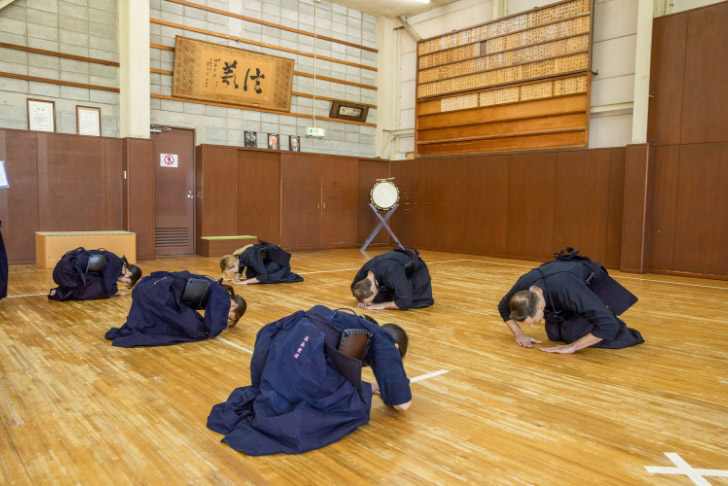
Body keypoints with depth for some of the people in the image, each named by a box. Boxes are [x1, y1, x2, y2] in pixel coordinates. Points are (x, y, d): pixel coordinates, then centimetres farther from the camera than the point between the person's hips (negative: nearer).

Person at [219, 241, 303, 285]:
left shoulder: (250, 256, -38)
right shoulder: (235, 257, -13)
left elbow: (263, 276, -33)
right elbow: (239, 270, 9)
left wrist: (245, 281, -28)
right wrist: (237, 278, -12)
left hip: (278, 259, -8)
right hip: (266, 259, 8)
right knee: (251, 276, -3)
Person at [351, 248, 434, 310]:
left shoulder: (392, 273, -47)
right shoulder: (364, 271, -25)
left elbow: (405, 302, -42)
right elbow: (355, 286, 0)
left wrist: (382, 305, -34)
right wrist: (363, 300, -18)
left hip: (416, 270, -6)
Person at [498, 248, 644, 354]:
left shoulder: (568, 290, -49)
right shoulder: (523, 285, -30)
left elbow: (607, 325, -46)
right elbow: (504, 307, -6)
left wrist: (572, 347, -39)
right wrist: (519, 334, -14)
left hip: (592, 282, -5)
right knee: (555, 333, 0)